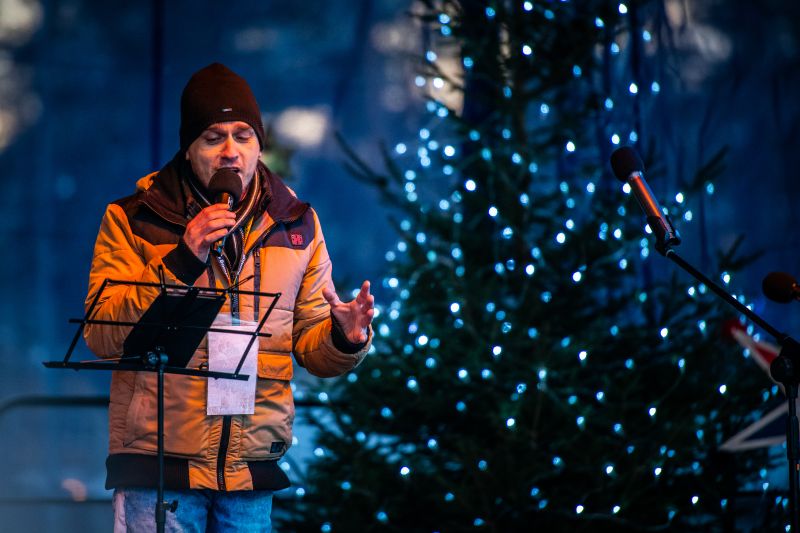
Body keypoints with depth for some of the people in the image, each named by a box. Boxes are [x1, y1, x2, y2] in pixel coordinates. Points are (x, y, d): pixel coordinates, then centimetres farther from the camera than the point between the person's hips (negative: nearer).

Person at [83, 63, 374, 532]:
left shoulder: (296, 224, 10)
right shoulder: (134, 220, 1)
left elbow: (311, 347, 11)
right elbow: (102, 336, -9)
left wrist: (344, 338, -12)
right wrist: (181, 263, -17)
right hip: (158, 462, -3)